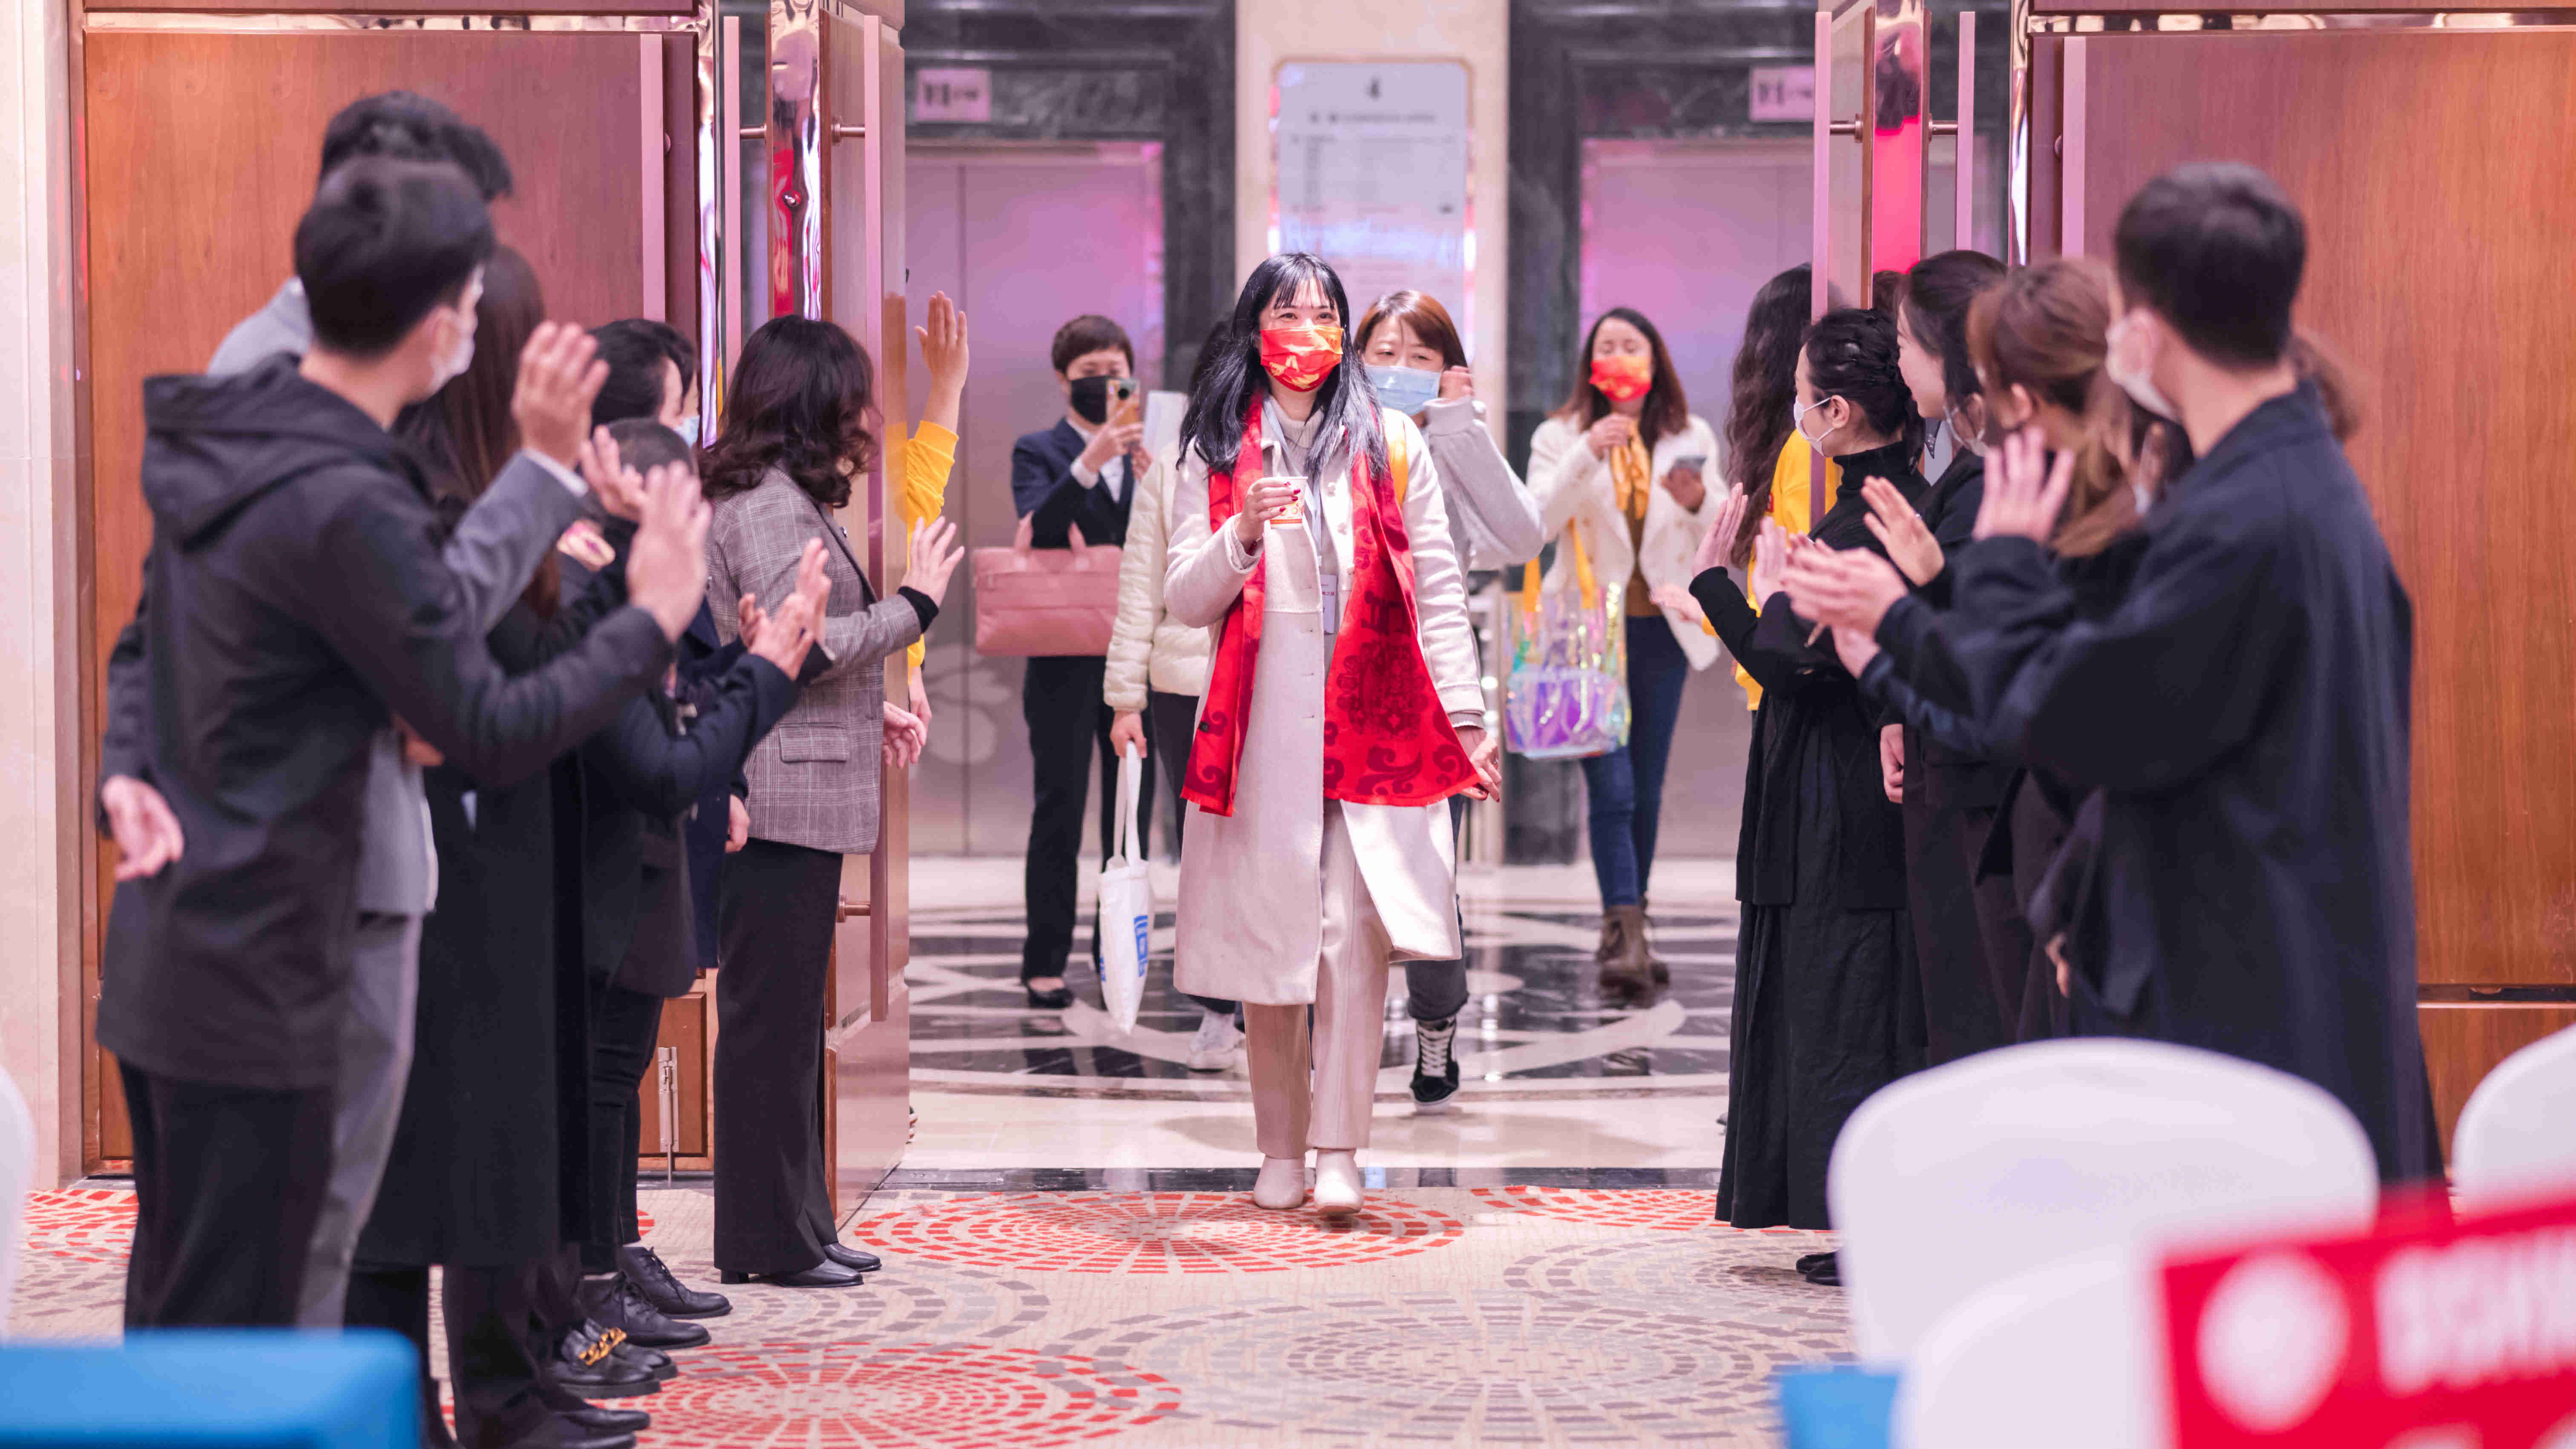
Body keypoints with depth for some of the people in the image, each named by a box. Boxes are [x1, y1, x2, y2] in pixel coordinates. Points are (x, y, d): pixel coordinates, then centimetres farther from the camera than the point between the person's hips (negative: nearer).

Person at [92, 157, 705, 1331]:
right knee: (229, 1335, -1)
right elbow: (493, 734, -17)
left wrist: (126, 772, -1)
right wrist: (654, 617, -4)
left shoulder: (224, 436, 7)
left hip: (160, 954, 10)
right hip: (255, 981, -10)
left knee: (172, 1310, 18)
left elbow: (143, 648, 16)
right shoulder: (347, 507, -23)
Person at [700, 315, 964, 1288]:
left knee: (786, 1014, 13)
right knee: (772, 1014, -5)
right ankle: (768, 1240, 1)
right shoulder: (769, 504, -14)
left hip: (796, 793, 11)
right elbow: (801, 645, -22)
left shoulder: (787, 499, 18)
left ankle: (796, 1224, 20)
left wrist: (868, 715, 19)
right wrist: (914, 604, -12)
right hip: (780, 797, -11)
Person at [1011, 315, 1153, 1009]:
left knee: (1132, 814, 7)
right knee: (1060, 814, -2)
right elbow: (1037, 528, -18)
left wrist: (1153, 478, -14)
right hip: (1066, 661, -4)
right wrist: (1090, 464, -29)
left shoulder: (1148, 451, 13)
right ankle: (1045, 964, 2)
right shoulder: (1040, 451, 1)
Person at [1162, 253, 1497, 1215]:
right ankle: (1281, 1151, 12)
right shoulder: (1215, 453, 11)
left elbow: (1436, 590, 8)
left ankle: (1338, 1153, -9)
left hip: (1371, 722, -1)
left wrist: (1464, 715, 3)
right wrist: (1243, 534, -13)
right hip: (1260, 726, 1)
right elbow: (1185, 602, 6)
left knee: (1354, 933, -11)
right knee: (1265, 934, 1)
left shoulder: (1391, 445, 10)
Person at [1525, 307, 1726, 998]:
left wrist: (1698, 502, -17)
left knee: (1647, 789, 9)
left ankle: (1625, 930, 20)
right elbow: (1536, 521, -12)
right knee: (1611, 787, -13)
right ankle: (1627, 937, -20)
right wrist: (1586, 457, -24)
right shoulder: (1561, 437, 3)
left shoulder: (1691, 440, 9)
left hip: (1662, 629, 3)